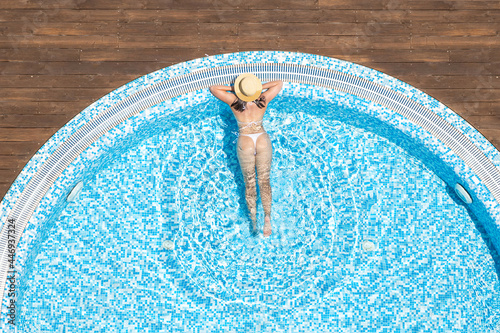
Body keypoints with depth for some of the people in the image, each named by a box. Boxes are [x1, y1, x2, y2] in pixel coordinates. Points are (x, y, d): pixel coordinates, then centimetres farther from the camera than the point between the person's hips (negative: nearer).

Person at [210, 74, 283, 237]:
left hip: (245, 143, -1)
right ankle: (267, 217, -3)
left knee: (249, 183, 12)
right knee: (264, 181, 9)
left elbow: (213, 88, -2)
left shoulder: (234, 101, -13)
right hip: (263, 141, 1)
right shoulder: (263, 100, -9)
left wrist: (232, 88, -1)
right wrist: (260, 87, 0)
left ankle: (253, 219, 13)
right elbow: (279, 83, 7)